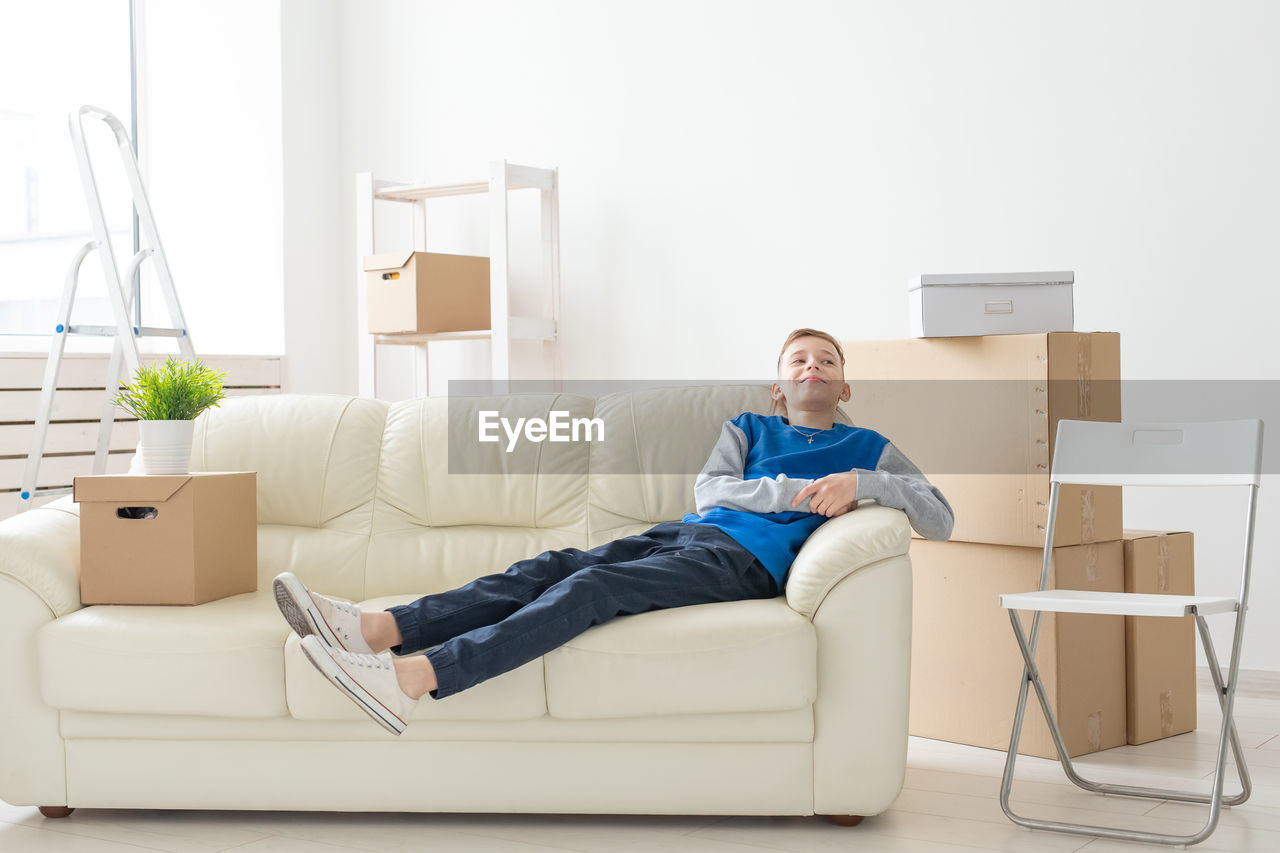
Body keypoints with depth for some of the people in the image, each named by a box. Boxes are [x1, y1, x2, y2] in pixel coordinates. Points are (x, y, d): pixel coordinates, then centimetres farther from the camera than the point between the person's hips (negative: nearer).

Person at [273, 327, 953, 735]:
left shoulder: (866, 448, 23)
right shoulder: (749, 429, 30)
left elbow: (941, 519, 11)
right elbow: (707, 491, 11)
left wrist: (861, 482, -4)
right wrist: (798, 491, -3)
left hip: (747, 559, -5)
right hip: (687, 533, 5)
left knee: (592, 588, -29)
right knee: (552, 567, -23)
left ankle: (414, 679, -47)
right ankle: (378, 629, -40)